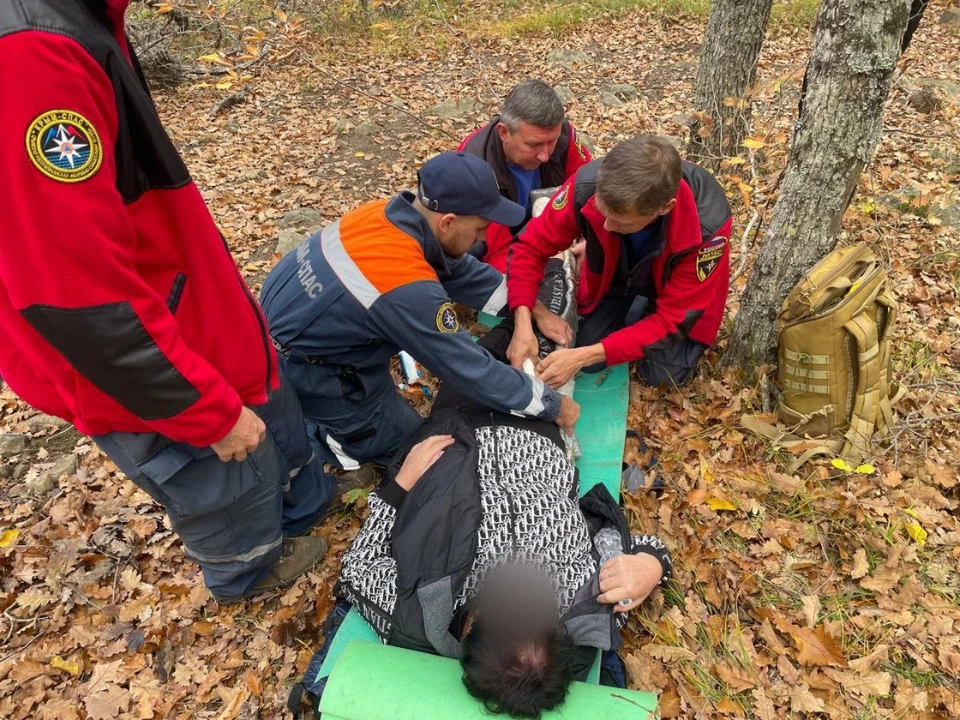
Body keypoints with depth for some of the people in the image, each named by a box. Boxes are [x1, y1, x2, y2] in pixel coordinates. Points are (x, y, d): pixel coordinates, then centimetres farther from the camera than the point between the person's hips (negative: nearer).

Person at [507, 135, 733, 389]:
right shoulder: (588, 185, -36)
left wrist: (584, 355, -41)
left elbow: (672, 319, -32)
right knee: (590, 362, -4)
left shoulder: (707, 225, -40)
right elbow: (531, 247, -22)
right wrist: (523, 325, -36)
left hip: (675, 287, -2)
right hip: (615, 273, 2)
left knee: (662, 374, -11)